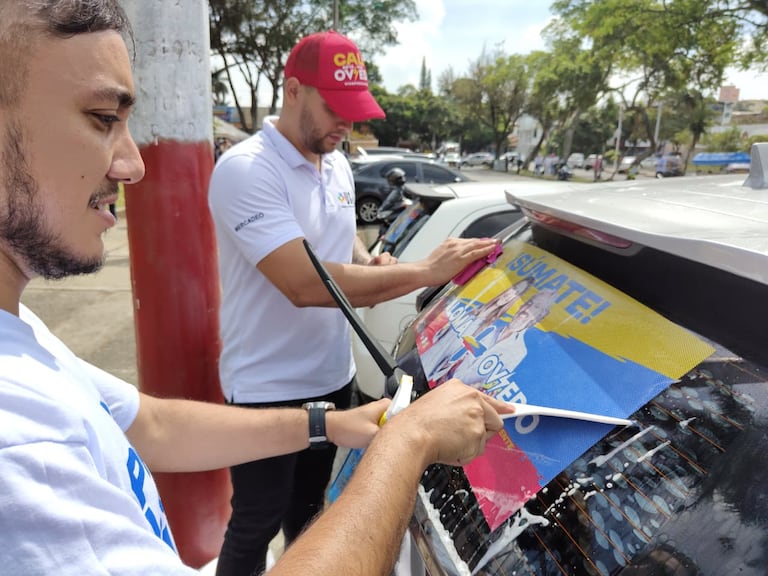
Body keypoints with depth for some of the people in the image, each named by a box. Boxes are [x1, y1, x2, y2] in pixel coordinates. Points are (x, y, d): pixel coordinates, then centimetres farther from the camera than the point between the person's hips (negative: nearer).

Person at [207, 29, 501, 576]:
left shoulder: (338, 165, 4)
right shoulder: (245, 170, -22)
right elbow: (306, 284, -31)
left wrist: (371, 266, -5)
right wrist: (424, 272, -29)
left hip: (333, 375, 7)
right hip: (269, 388, -7)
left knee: (308, 506, 26)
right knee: (256, 526, 12)